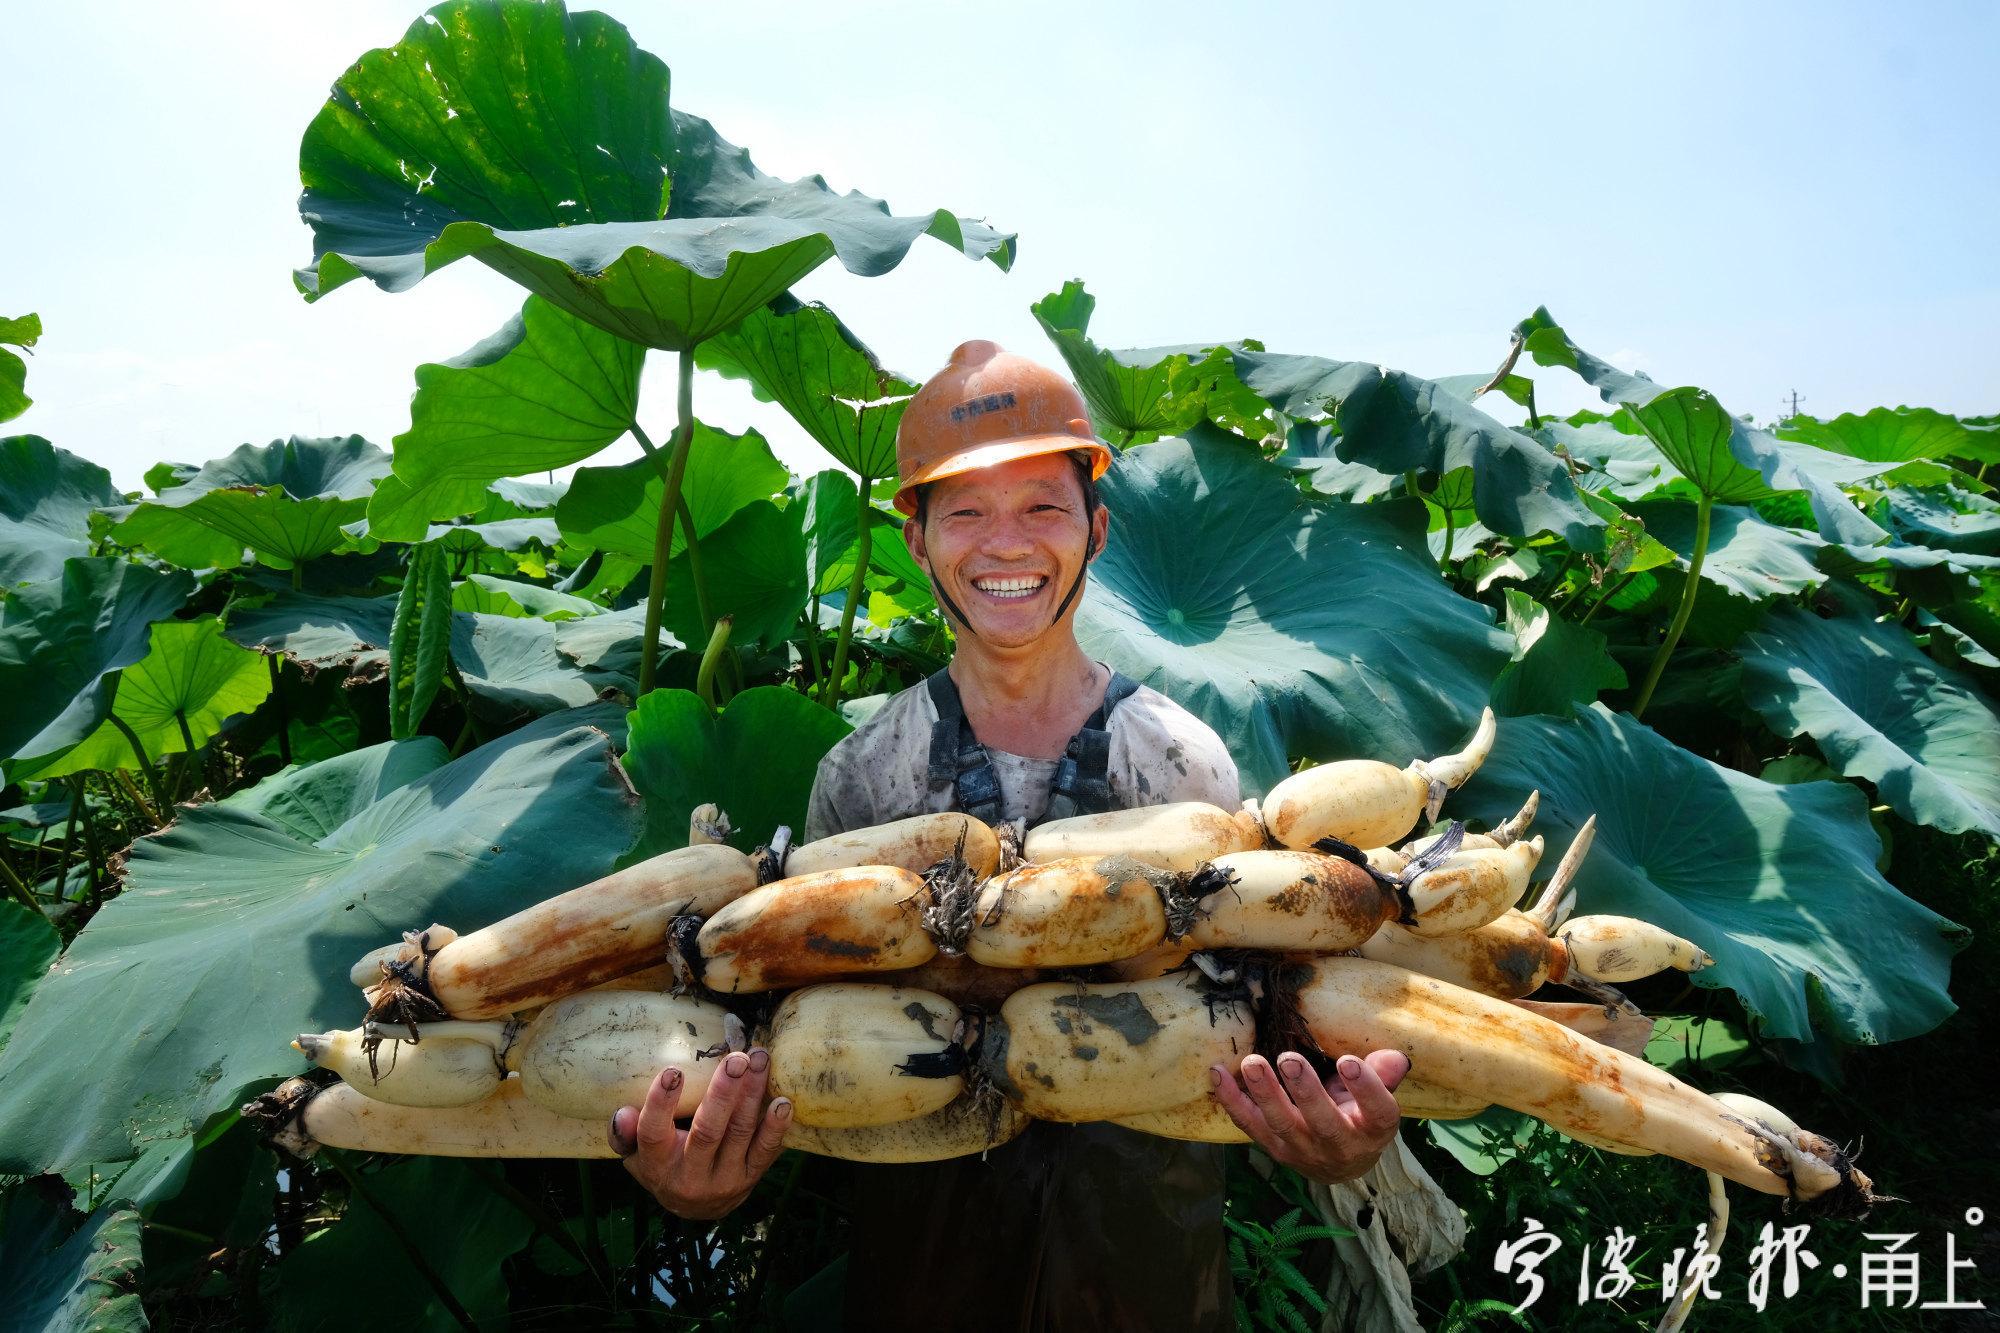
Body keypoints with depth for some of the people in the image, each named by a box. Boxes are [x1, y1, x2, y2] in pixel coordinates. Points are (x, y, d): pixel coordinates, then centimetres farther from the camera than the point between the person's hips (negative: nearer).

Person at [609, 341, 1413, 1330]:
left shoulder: (1188, 762, -8)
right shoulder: (858, 776, -8)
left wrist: (1335, 1140, -26)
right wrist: (713, 1178, -24)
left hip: (1147, 1235, 0)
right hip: (924, 1236, 0)